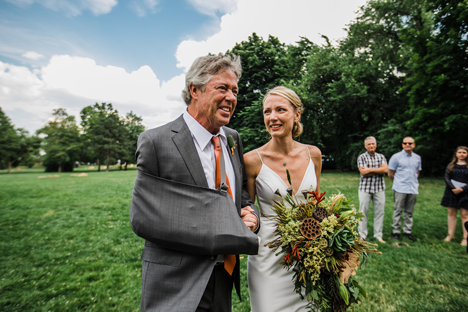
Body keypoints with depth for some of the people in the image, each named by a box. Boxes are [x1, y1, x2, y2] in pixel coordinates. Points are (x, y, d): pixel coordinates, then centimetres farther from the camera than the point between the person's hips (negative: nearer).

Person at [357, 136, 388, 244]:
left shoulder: (381, 157, 11)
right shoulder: (361, 157, 1)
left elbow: (385, 169, -6)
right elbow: (363, 172, -11)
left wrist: (370, 169, -11)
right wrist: (378, 171, -7)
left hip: (379, 188, 3)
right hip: (365, 188, -3)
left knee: (379, 211, 5)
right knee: (363, 211, 2)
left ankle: (378, 235, 18)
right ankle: (362, 235, 13)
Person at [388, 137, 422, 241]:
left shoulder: (417, 158, 11)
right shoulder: (396, 157, -2)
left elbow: (417, 172, 21)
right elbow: (390, 174, 2)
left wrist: (414, 182, 11)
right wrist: (398, 183, 8)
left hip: (413, 189, 4)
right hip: (400, 189, -4)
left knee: (409, 212, 10)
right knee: (398, 210, 0)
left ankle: (407, 231, 20)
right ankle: (396, 231, 9)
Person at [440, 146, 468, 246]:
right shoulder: (451, 165, 7)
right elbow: (446, 178, 1)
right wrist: (453, 188, -12)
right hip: (451, 192, 2)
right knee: (451, 213, 7)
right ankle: (450, 235, 16)